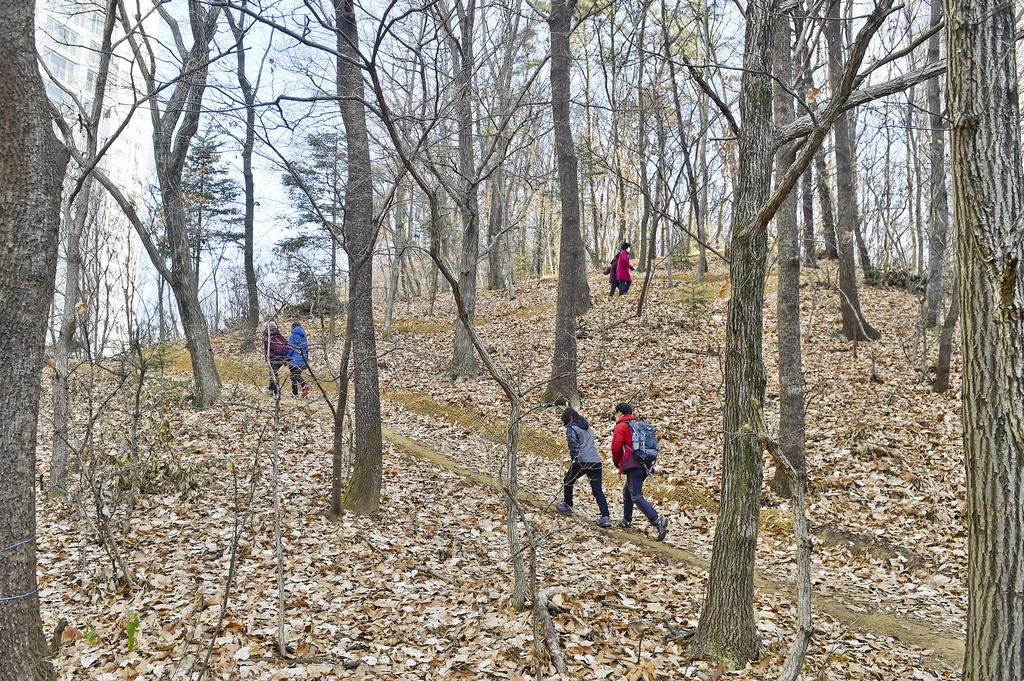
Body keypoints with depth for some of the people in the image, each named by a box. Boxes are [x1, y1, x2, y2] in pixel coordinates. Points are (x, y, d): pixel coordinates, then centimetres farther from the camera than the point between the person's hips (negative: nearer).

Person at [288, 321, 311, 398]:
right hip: (302, 360, 6)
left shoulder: (292, 336, -7)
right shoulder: (304, 337, 12)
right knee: (298, 375, 16)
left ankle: (295, 394, 4)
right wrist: (305, 359, 24)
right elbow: (306, 348, 16)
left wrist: (287, 359, -6)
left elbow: (290, 348, -12)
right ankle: (305, 385, -11)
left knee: (294, 376, 2)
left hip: (294, 360, -6)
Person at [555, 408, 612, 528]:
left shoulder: (571, 428, 1)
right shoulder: (588, 427, 25)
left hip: (582, 461, -6)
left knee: (568, 482, 20)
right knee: (598, 490, 2)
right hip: (596, 461, 6)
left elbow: (573, 446, -11)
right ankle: (605, 517, -10)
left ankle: (567, 507, 31)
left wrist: (574, 461, -18)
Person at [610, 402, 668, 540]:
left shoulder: (621, 426, -2)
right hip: (645, 465, 8)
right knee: (627, 491, 24)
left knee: (636, 497, -13)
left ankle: (658, 522, -29)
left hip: (633, 466, -8)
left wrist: (616, 461, 9)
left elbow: (616, 447, -10)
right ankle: (627, 521, 32)